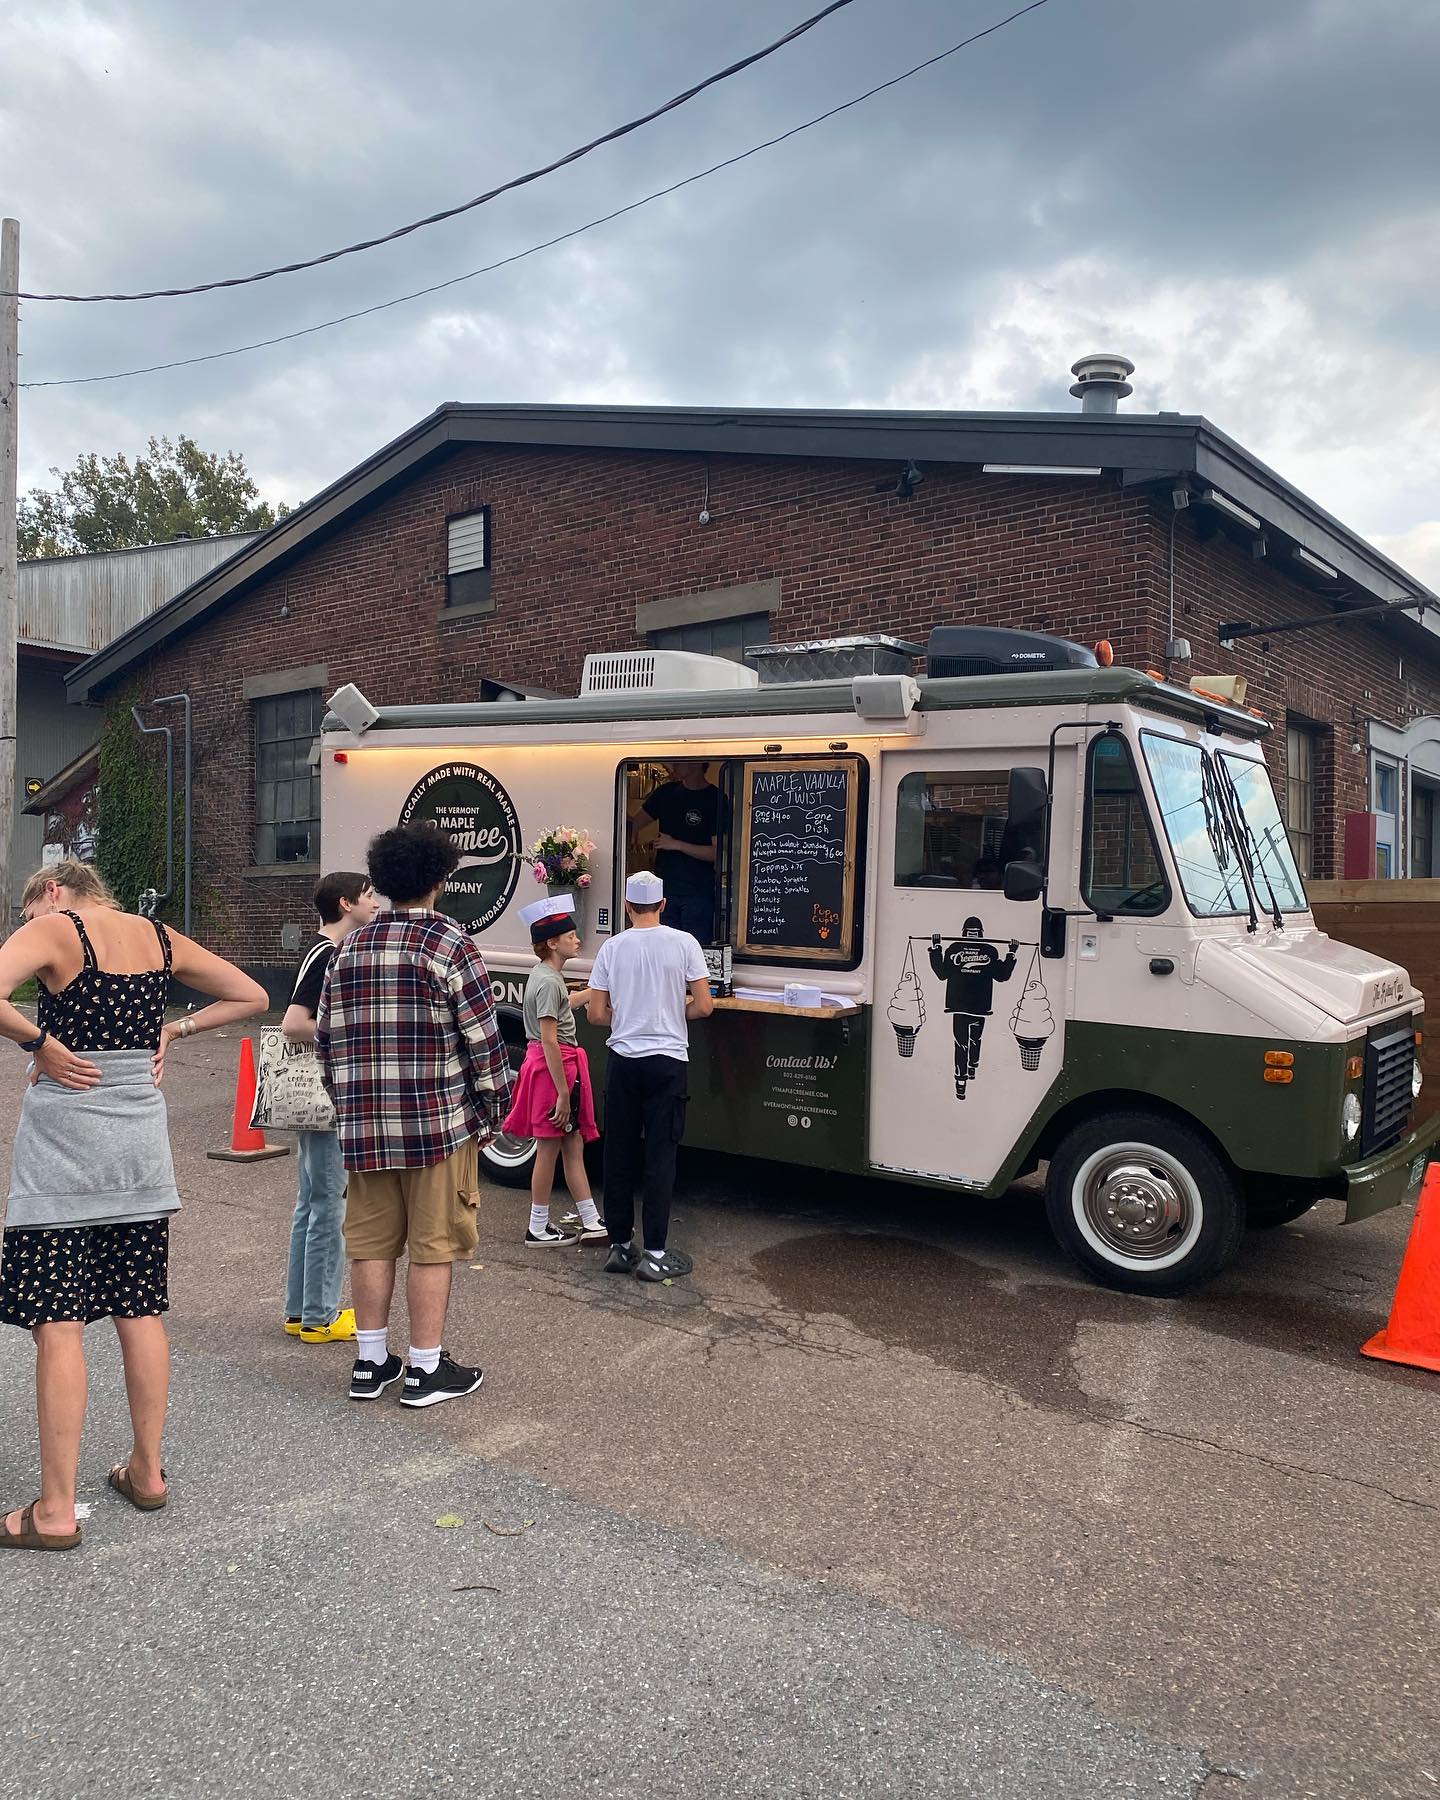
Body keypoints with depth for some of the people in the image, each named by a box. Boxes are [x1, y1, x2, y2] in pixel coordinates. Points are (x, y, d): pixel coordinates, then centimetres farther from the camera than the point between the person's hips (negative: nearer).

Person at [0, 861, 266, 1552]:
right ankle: (147, 1473, 24)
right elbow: (251, 996, 15)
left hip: (63, 1139, -6)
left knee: (57, 1324, 0)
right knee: (141, 1313, 13)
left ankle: (56, 1511, 5)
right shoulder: (162, 939, 8)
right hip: (142, 1139, 6)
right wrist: (174, 1030, 10)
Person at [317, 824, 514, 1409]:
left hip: (362, 1126, 6)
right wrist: (494, 1109, 1)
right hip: (437, 1122, -5)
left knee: (370, 1242, 13)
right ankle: (426, 1370, 12)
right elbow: (482, 1039, -10)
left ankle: (370, 1362, 23)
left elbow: (326, 1039, 13)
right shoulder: (451, 945, -9)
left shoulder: (349, 948, 9)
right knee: (433, 1246, 4)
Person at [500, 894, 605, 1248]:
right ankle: (538, 1228, 13)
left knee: (574, 1146, 11)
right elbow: (549, 1041, -22)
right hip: (553, 1068, -10)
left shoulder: (544, 975, 11)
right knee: (549, 1149, 1)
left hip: (556, 1065, 10)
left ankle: (591, 1222, 17)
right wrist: (563, 1092, -21)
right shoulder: (549, 982, -19)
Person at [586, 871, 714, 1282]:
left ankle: (619, 1245, 18)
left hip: (623, 1060, 2)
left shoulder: (612, 947, -1)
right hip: (668, 1060, -2)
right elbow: (704, 1006, -7)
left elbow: (596, 1014, 0)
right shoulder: (683, 943, -6)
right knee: (660, 1155, 2)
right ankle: (654, 1254, 4)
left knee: (619, 1153, 11)